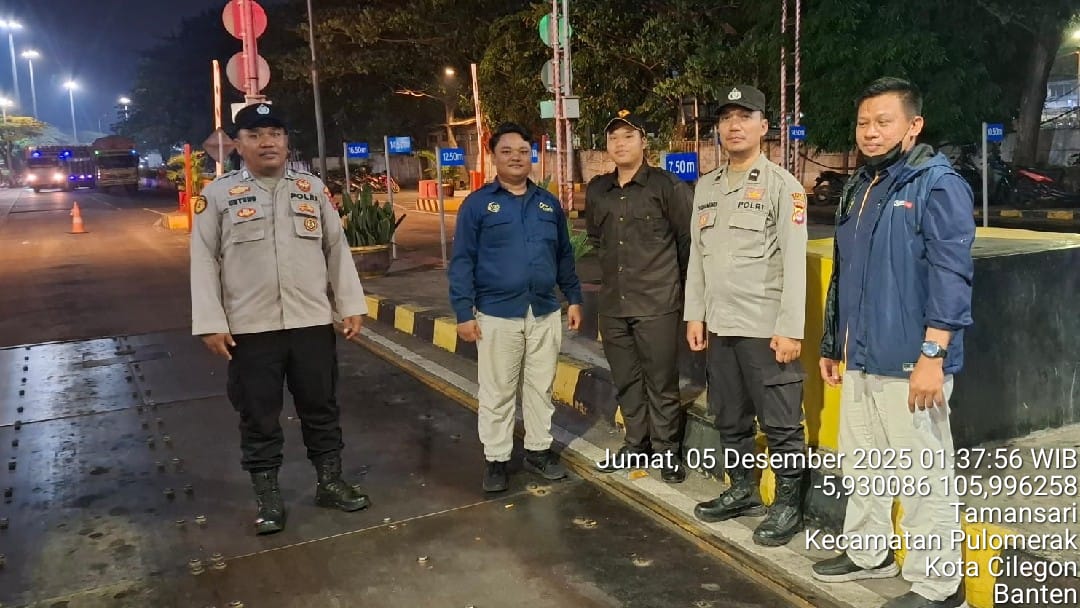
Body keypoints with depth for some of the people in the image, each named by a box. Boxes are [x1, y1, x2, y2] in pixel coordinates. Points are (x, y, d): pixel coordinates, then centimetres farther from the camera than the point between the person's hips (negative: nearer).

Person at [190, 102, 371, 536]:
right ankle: (267, 496, 24)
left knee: (321, 408, 13)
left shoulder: (313, 188, 8)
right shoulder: (218, 195, 0)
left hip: (312, 322, 2)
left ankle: (329, 482, 29)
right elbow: (204, 262, -2)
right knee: (258, 418, 8)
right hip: (250, 329, -2)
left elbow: (336, 249, 9)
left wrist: (351, 305, 4)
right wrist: (210, 323, -8)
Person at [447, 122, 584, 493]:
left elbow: (564, 255, 14)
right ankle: (496, 460, 17)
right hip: (497, 315, -3)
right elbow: (462, 262, -6)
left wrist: (574, 299, 10)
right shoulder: (478, 204, -3)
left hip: (545, 313, 4)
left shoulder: (549, 203, 10)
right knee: (497, 393, 5)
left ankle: (539, 450, 27)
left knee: (541, 388, 13)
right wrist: (464, 312, -11)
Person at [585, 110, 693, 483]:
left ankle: (667, 451, 19)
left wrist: (680, 280, 4)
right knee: (626, 382, 15)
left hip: (657, 304, -5)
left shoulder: (666, 186, -8)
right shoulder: (597, 190, 8)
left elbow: (690, 237, -3)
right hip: (613, 305, 5)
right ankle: (636, 444, 31)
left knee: (661, 383, 3)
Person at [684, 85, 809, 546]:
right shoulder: (706, 187, 12)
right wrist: (695, 314, 9)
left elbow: (794, 262, -11)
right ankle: (742, 491, 32)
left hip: (766, 327, -6)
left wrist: (789, 329, -16)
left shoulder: (782, 185, -6)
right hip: (718, 325, 6)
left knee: (780, 423, 2)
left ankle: (787, 505, 17)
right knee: (729, 418, 17)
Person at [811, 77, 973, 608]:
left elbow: (951, 275, -17)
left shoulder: (938, 185, -9)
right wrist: (832, 345, 20)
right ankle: (868, 553, 35)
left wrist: (932, 355, -23)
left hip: (909, 363, -8)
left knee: (924, 475, 2)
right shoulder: (858, 189, 15)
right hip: (861, 360, 8)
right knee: (861, 464, 18)